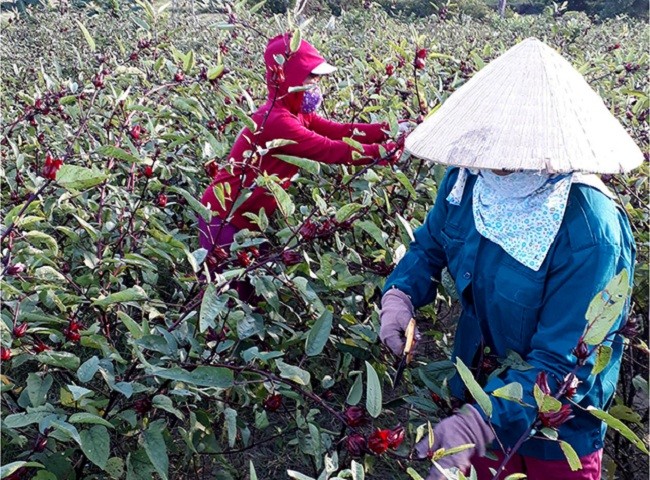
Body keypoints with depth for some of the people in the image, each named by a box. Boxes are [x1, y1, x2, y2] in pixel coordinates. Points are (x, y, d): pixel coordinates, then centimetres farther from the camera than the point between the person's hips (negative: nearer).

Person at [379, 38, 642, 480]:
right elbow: (431, 244, 5)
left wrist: (479, 425, -43)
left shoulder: (590, 232, -33)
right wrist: (400, 294, -15)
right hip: (479, 386, 5)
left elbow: (562, 363, -32)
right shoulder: (467, 177, -14)